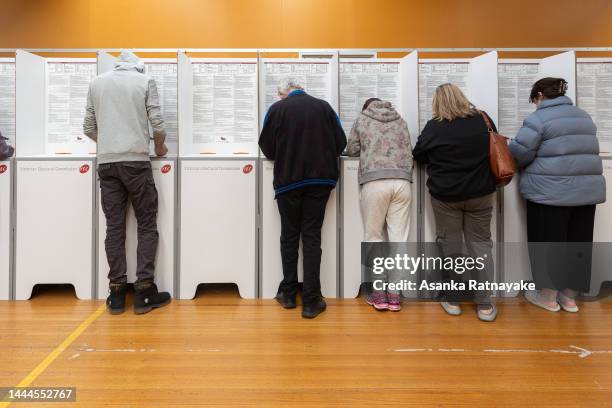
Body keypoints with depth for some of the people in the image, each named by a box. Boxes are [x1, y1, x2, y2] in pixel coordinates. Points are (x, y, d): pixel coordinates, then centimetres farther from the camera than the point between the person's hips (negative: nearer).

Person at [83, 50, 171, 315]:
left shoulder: (97, 82, 15)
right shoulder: (145, 81, 6)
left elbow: (89, 128, 16)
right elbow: (157, 124, -3)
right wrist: (160, 147, 15)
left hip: (106, 163, 3)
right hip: (136, 161, -3)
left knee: (114, 226, 4)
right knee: (147, 224, 2)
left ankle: (117, 293, 6)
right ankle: (144, 291, 0)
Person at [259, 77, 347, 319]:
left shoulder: (277, 109, -2)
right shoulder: (324, 107, 3)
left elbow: (267, 148, 2)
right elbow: (340, 144, 6)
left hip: (288, 180, -1)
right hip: (320, 179, 1)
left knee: (289, 236, 12)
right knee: (312, 237, 5)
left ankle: (288, 294, 23)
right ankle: (311, 302, 5)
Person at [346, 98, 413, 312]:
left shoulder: (362, 119, 13)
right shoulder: (400, 120, 19)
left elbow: (351, 149, 15)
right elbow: (408, 151, 17)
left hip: (374, 182, -2)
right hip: (402, 181, 3)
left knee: (373, 237, 6)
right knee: (398, 238, 3)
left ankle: (379, 293, 4)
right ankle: (394, 294, 6)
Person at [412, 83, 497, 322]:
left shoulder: (434, 127, -10)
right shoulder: (482, 121, -2)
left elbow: (419, 156, 2)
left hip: (445, 195, -2)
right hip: (480, 194, 2)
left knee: (449, 246, 10)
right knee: (480, 244, 10)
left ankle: (452, 301, 20)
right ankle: (484, 305, 15)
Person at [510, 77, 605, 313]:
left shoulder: (539, 118, -9)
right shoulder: (584, 117, 16)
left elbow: (519, 153, -11)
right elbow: (583, 151, 21)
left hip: (550, 192, -7)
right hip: (587, 190, 7)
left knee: (548, 243, 4)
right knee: (577, 243, 12)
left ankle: (548, 296, 15)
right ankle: (569, 296, 23)